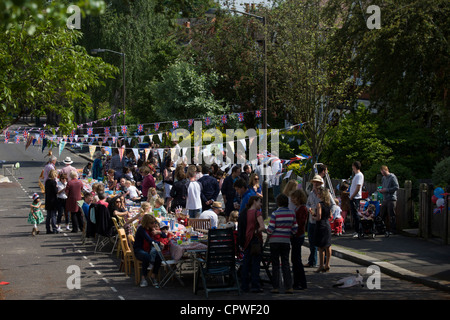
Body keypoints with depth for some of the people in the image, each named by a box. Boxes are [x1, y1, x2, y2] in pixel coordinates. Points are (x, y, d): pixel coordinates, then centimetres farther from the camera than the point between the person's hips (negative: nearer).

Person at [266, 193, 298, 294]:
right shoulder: (292, 214, 2)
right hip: (286, 241, 3)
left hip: (275, 241, -3)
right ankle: (289, 287, 2)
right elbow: (295, 229, 5)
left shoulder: (275, 214, -10)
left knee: (275, 264, 4)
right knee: (285, 264, 8)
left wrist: (268, 233, 11)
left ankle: (276, 287, 4)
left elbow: (270, 229, -11)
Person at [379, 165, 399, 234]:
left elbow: (396, 187, -14)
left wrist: (386, 190, -16)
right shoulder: (383, 178, 17)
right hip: (384, 199, 8)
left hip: (391, 199, -8)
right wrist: (381, 190, 6)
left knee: (391, 216, -4)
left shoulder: (392, 177, -8)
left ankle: (392, 230, 1)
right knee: (382, 215, 8)